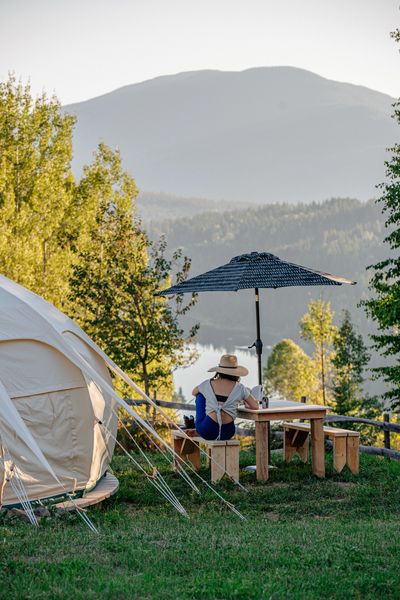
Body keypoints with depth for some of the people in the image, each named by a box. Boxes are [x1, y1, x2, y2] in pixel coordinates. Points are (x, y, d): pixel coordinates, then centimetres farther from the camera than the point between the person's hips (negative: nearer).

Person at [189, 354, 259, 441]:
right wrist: (246, 404, 29)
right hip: (226, 435, 1)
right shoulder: (239, 388, 1)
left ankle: (198, 430, 32)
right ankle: (198, 431, 38)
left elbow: (194, 392, 25)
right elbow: (255, 406, 7)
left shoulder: (208, 384, 3)